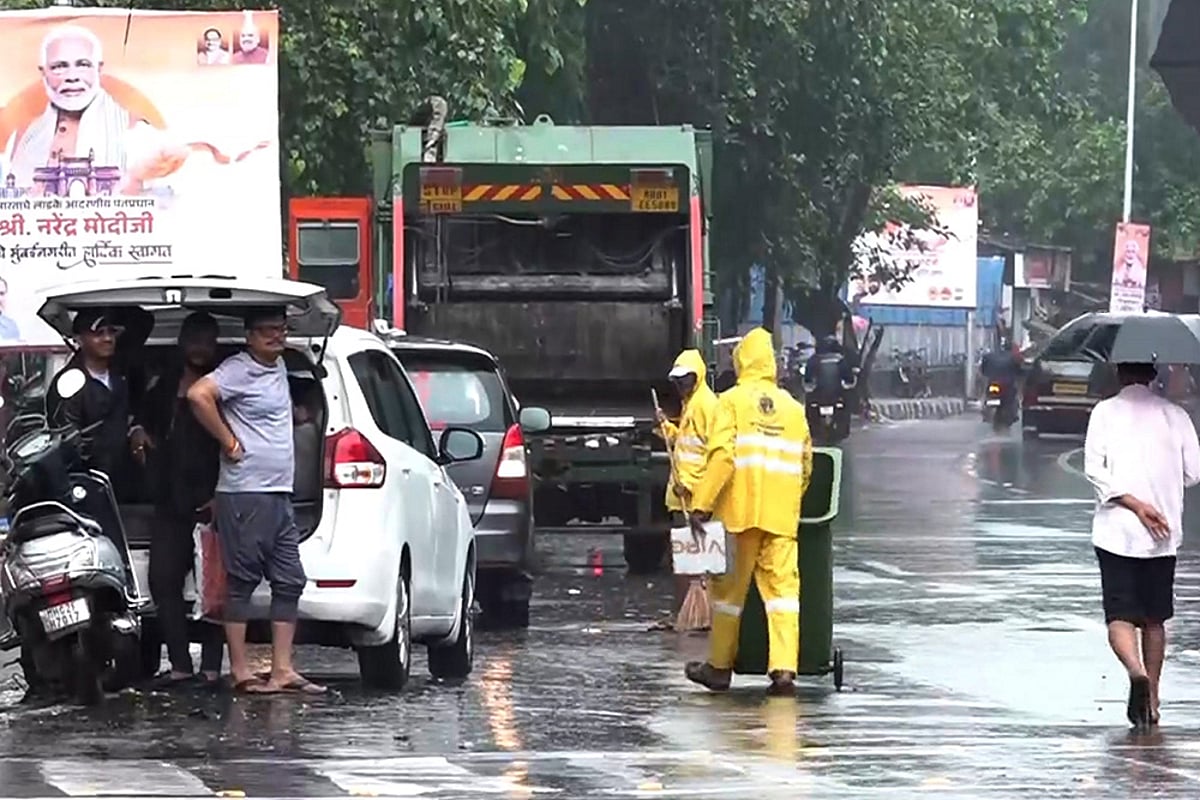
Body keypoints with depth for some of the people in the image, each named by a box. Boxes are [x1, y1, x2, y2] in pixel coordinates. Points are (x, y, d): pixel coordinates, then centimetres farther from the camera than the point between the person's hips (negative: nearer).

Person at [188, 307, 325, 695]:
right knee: (242, 581, -5)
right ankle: (240, 672, -4)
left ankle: (282, 670, 8)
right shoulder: (239, 370, -9)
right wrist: (229, 442, -19)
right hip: (245, 493, -9)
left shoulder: (279, 368, 18)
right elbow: (199, 395, -26)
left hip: (280, 495, 9)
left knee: (289, 582, 6)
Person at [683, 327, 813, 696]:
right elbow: (805, 465, 15)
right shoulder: (793, 408, 12)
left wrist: (702, 504, -12)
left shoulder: (732, 401, -1)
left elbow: (721, 455, -12)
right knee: (782, 585, -1)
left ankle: (719, 666, 18)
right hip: (782, 514, 3)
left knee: (730, 585, 9)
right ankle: (784, 668, -13)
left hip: (740, 511, -3)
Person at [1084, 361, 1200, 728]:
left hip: (1115, 531, -2)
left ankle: (1136, 671, -31)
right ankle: (1151, 701, 16)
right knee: (1154, 618, 14)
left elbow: (1095, 469, -11)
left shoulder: (1105, 411, -1)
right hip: (1164, 534, 2)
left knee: (1120, 616, -3)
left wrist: (1134, 504, -13)